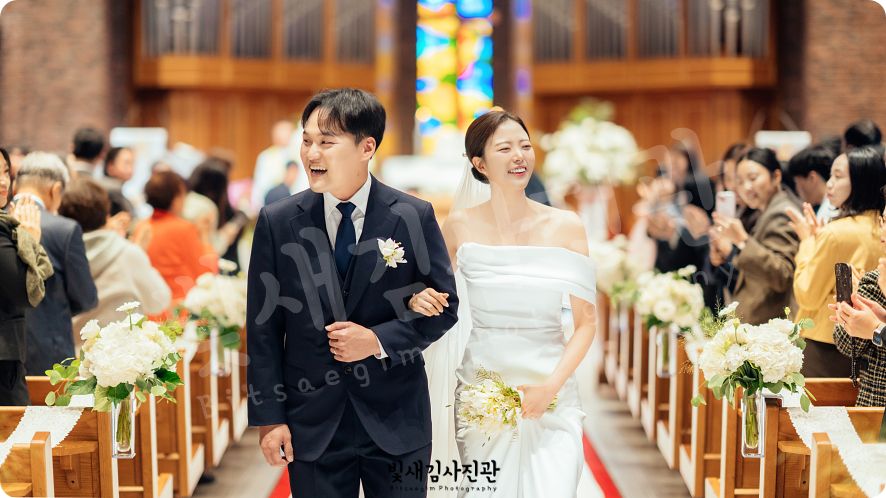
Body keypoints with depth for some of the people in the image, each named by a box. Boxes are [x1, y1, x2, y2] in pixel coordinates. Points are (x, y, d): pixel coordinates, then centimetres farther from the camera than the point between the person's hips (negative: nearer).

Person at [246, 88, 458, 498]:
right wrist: (269, 417, -4)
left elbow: (443, 307, 1)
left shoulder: (413, 217, -4)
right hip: (313, 426, 1)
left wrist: (379, 340, -15)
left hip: (396, 419, 0)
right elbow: (263, 326, 0)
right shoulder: (277, 222, -2)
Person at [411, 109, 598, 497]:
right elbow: (433, 293, 15)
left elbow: (586, 322, 0)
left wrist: (551, 386, -12)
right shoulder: (460, 226, 1)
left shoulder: (565, 227, -1)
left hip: (550, 390, -1)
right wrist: (418, 300, -9)